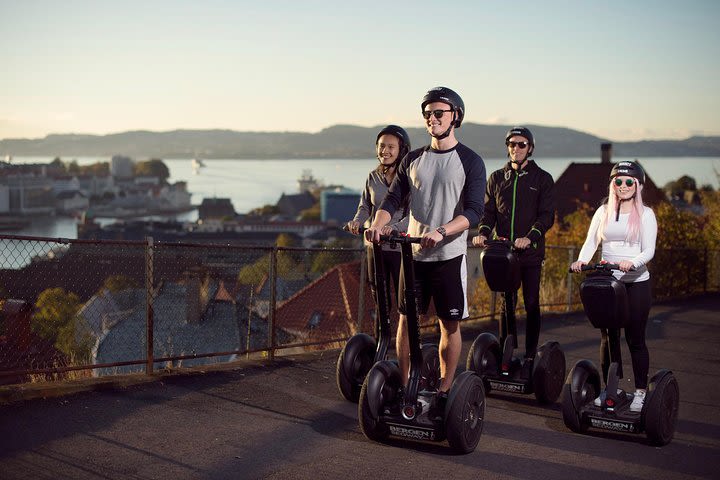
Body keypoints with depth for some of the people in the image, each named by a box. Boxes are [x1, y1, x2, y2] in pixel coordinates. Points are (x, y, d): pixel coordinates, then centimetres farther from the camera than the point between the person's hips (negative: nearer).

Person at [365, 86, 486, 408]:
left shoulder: (470, 162, -3)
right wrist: (378, 225, -15)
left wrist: (441, 231, -28)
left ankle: (444, 391, 14)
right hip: (413, 253, 4)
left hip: (449, 256, -3)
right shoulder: (413, 160, 10)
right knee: (406, 319, 6)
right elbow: (393, 199, 6)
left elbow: (474, 212, -12)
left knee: (450, 324, 3)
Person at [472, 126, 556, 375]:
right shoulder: (496, 178, 13)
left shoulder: (542, 179, 3)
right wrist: (483, 232, -9)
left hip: (531, 253, -3)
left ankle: (530, 355, 8)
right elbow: (489, 211, 12)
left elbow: (547, 216, -5)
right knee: (506, 303, 7)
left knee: (532, 305, 1)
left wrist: (530, 237, -22)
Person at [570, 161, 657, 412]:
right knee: (607, 337, 5)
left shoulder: (645, 214, 1)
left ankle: (640, 391, 9)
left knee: (635, 338, -1)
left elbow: (649, 250, -7)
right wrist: (582, 260, -14)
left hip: (636, 283, -3)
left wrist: (632, 263, -27)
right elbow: (590, 242, 6)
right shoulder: (603, 212, 10)